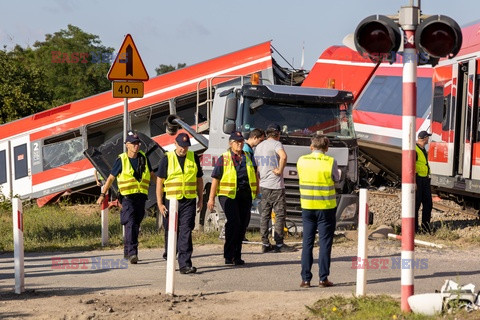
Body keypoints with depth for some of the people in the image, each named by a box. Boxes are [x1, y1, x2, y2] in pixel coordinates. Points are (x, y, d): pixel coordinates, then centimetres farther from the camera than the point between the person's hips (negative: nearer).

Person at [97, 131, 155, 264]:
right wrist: (102, 194, 2)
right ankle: (132, 253, -23)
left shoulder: (144, 158, 9)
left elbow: (151, 175, 24)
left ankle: (127, 252, 22)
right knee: (130, 224, -16)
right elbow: (111, 178, 3)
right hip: (128, 197, -5)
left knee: (135, 226, 10)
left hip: (141, 197, 5)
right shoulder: (121, 160, -3)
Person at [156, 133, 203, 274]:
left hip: (189, 201, 1)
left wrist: (201, 199, 12)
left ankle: (185, 264, -13)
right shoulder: (167, 159, -1)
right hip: (171, 200, -1)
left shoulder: (194, 158, 7)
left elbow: (199, 179, 16)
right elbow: (160, 181, 1)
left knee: (186, 231, -10)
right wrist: (159, 203, -4)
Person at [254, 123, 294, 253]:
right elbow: (283, 156, -30)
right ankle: (279, 244, -4)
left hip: (263, 185, 7)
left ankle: (265, 244, 7)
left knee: (264, 215, 8)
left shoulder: (259, 146, 16)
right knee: (280, 214, -2)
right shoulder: (276, 144, -8)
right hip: (276, 185, -7)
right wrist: (280, 170, -17)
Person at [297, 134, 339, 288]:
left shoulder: (302, 161, -2)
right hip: (326, 206, -2)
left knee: (307, 243, 8)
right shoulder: (330, 162, -9)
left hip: (307, 206, 2)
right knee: (325, 243, 4)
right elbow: (336, 179, 5)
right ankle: (323, 278, 2)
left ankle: (305, 279, 5)